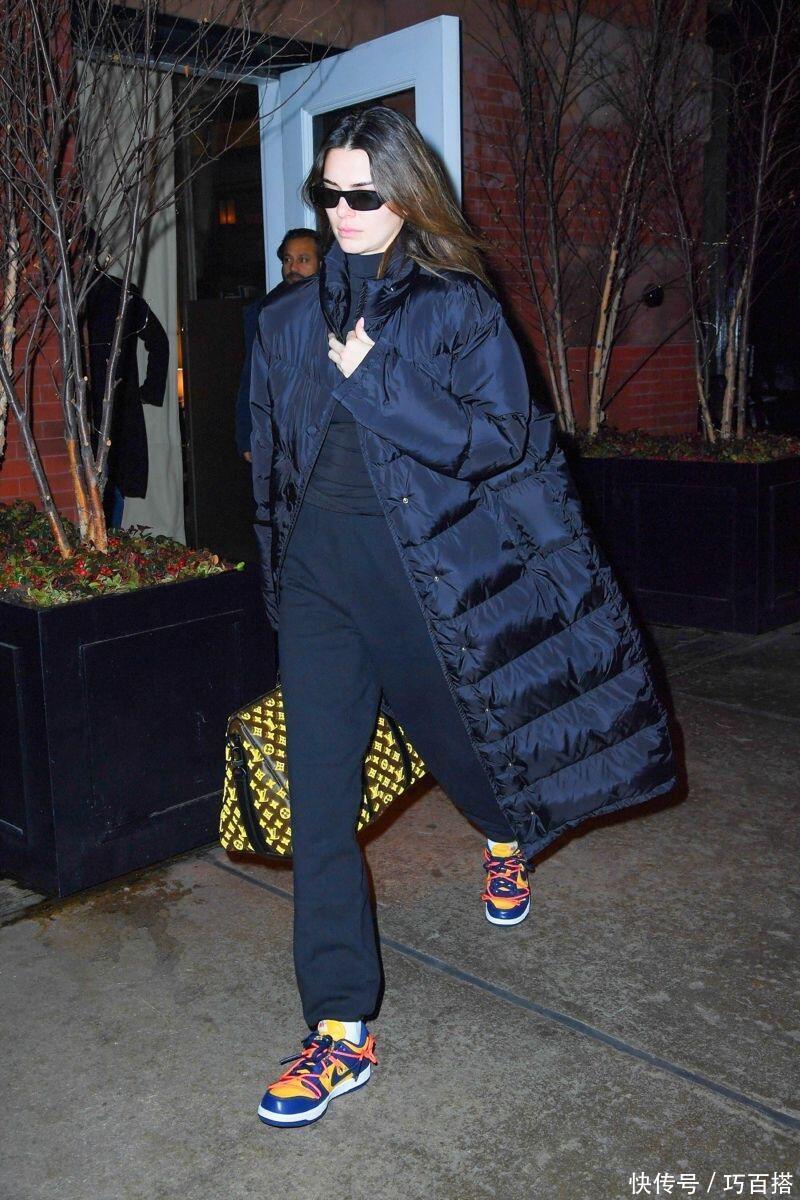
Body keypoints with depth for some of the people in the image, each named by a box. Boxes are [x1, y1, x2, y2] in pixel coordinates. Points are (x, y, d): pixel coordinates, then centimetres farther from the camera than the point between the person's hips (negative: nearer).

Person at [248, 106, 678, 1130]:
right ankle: (341, 1033, 9)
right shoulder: (288, 320, 10)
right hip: (319, 572, 3)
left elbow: (502, 439, -11)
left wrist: (376, 381, -17)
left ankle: (505, 841, 56)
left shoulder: (459, 308, -2)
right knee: (319, 797, -2)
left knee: (459, 737, 16)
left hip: (426, 567, -3)